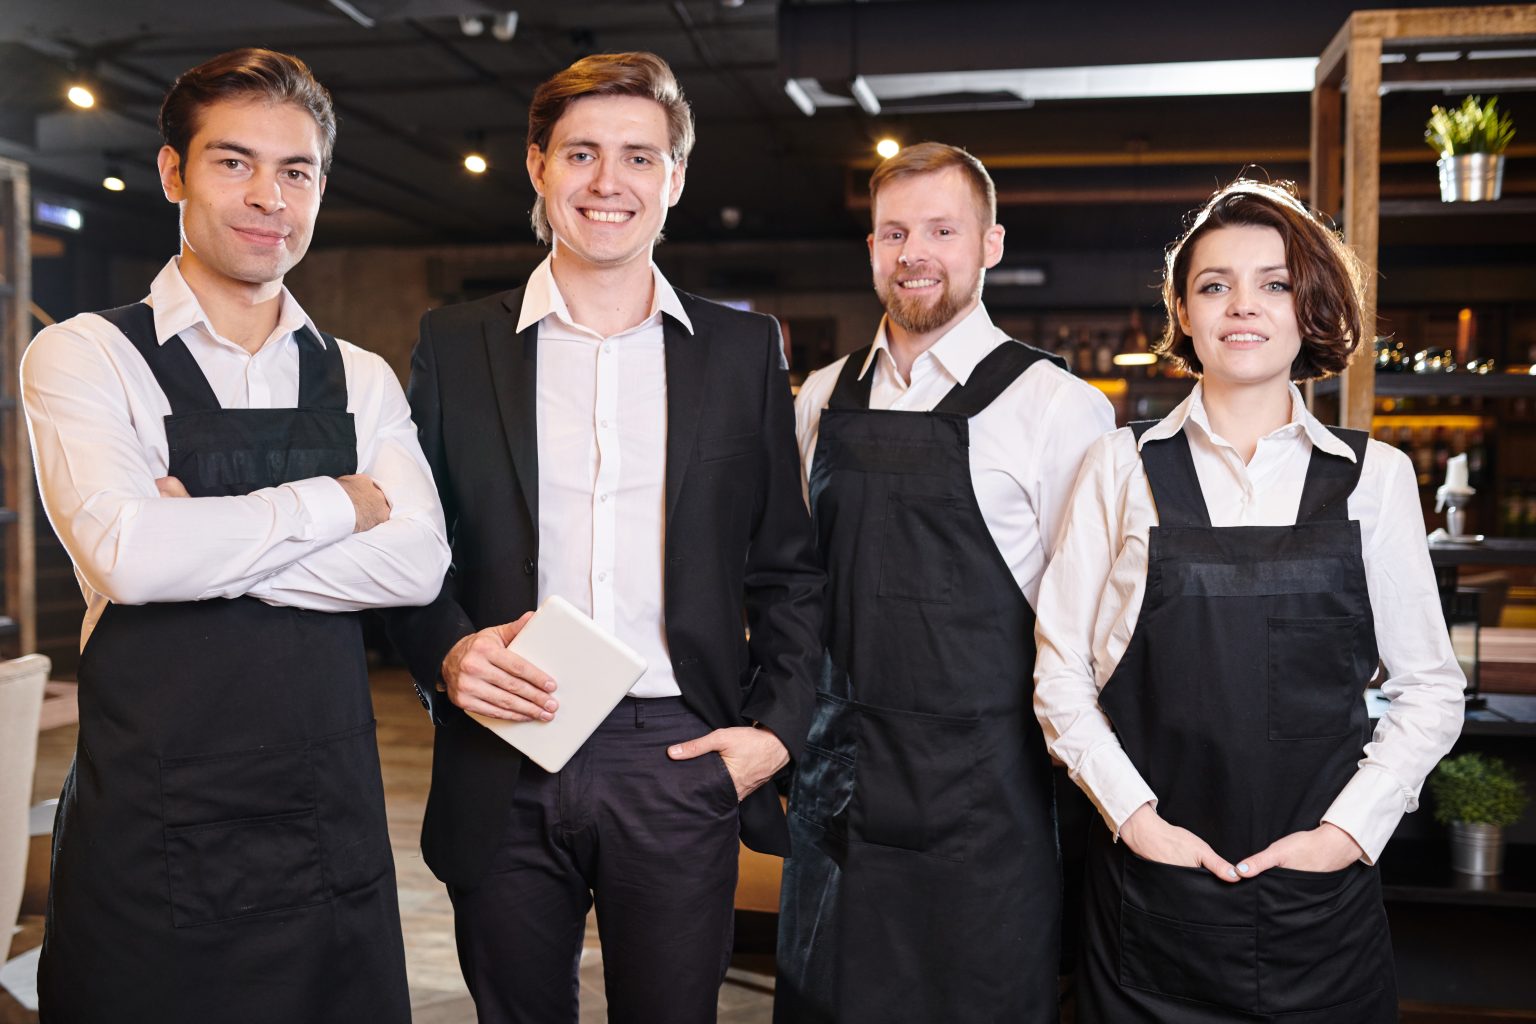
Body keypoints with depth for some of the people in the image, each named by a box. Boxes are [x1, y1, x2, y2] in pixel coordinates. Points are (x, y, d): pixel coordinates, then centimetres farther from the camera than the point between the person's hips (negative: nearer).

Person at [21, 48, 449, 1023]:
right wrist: (338, 503, -10)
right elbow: (128, 554, -19)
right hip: (149, 837, -3)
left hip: (334, 830, 3)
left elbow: (418, 562, -8)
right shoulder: (86, 357, -2)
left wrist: (206, 543, -15)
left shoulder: (363, 381, 8)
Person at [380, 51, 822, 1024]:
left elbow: (789, 568, 7)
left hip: (679, 763, 0)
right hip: (505, 768, 1)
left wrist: (776, 728, -3)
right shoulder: (455, 344, 5)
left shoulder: (745, 350, 5)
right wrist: (448, 654, -11)